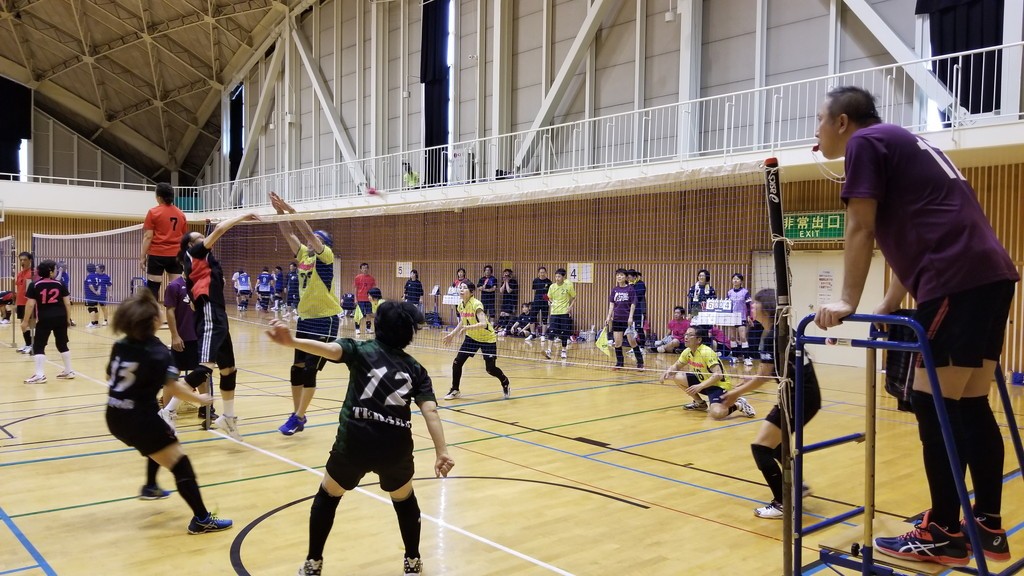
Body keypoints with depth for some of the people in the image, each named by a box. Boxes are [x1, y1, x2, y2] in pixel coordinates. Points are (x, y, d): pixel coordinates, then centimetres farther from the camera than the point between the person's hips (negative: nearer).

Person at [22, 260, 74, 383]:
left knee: (38, 346, 3)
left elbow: (30, 304, -8)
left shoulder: (34, 285, -4)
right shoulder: (60, 284, 1)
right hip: (60, 318, 3)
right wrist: (68, 318, 12)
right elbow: (67, 303, 2)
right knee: (62, 345, 14)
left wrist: (25, 321, -1)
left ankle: (40, 375, -4)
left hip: (44, 319, -3)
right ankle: (69, 371, 21)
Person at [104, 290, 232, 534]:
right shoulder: (158, 352, -16)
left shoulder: (121, 345, 6)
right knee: (180, 463, -7)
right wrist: (199, 399, -14)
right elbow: (172, 387, -25)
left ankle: (150, 487, 46)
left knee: (162, 439, 35)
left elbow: (110, 376, 19)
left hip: (115, 417, 9)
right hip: (139, 419, -9)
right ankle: (201, 520, -8)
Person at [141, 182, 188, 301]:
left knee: (153, 287, 1)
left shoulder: (153, 212, -3)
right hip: (176, 255, 3)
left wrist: (143, 257, -2)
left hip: (157, 255, -3)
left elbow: (148, 237, -6)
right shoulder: (181, 214, 9)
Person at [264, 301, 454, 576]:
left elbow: (330, 349, -16)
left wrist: (291, 342, -32)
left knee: (327, 496, 27)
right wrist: (441, 451, -9)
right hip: (396, 448, 2)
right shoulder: (415, 368, 12)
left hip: (354, 442, -1)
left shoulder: (361, 349, 7)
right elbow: (430, 410, -3)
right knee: (405, 501, 31)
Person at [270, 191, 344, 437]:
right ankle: (297, 415, 16)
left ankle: (298, 417, 2)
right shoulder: (303, 254, 8)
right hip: (305, 319, 7)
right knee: (297, 368, 7)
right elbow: (289, 234, 0)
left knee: (310, 370, -5)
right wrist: (279, 211, -13)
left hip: (325, 321, -7)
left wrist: (289, 210, -24)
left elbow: (307, 233, -22)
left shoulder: (326, 256, -9)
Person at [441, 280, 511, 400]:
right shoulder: (460, 305, -5)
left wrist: (467, 328, -45)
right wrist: (452, 334, 9)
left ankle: (505, 383, 26)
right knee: (457, 362, -5)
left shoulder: (476, 304, -26)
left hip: (487, 339, -6)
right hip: (471, 338, 6)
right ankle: (455, 390, 12)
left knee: (491, 369, -5)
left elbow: (484, 324, -38)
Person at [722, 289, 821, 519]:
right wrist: (751, 379, 10)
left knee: (760, 447, -7)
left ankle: (782, 504, -3)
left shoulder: (771, 336, -17)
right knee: (774, 441, 26)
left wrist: (737, 392, -4)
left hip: (799, 398, -10)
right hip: (804, 393, 10)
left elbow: (764, 376, -15)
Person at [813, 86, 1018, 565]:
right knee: (970, 407, 12)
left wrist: (847, 302, -5)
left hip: (958, 281, -10)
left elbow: (860, 229, -9)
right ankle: (989, 528, 20)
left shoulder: (865, 142, -2)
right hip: (990, 274, 10)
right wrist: (888, 307, 25)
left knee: (934, 407, -3)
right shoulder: (899, 143, 25)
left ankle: (944, 534, 5)